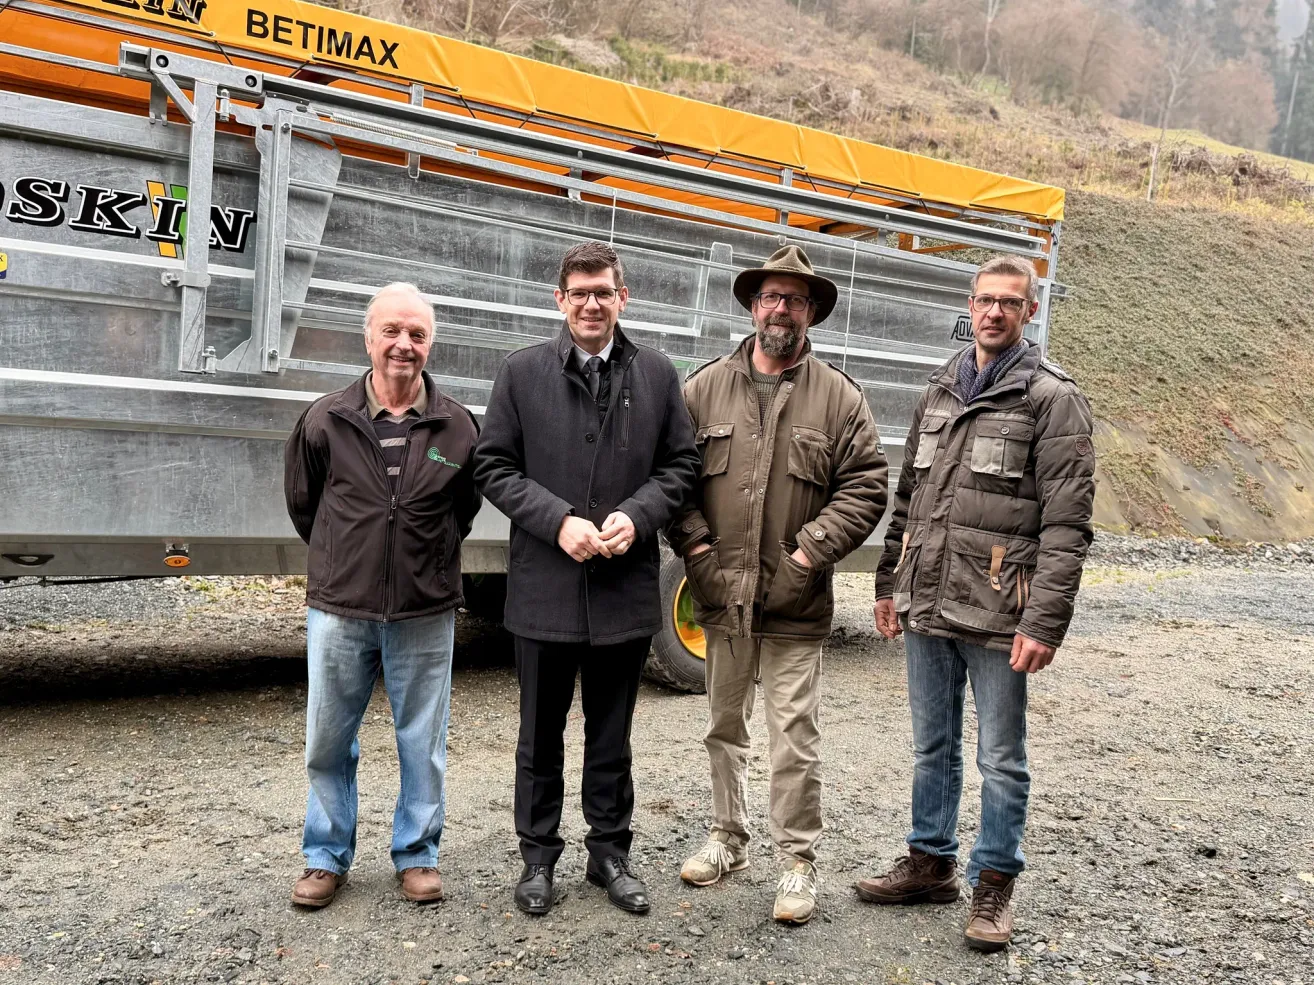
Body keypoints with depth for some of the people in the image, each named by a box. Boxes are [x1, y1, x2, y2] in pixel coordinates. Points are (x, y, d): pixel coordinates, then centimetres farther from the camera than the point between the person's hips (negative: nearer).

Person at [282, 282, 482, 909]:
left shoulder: (457, 427, -1)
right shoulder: (325, 422, -3)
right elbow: (302, 505, 12)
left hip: (425, 615, 0)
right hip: (339, 609, 1)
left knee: (422, 743, 9)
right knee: (328, 741, 10)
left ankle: (417, 855, 27)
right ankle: (326, 857, 28)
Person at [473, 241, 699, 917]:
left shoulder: (657, 374, 4)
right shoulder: (523, 372, 0)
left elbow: (680, 464, 6)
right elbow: (493, 466, -1)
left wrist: (636, 516, -12)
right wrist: (559, 521, -14)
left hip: (626, 587, 1)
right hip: (544, 587, -1)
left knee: (612, 735, 16)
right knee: (541, 734, 13)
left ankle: (610, 852, 33)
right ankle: (538, 856, 30)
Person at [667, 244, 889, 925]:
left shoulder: (839, 397, 1)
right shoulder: (705, 388, 4)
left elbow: (865, 486, -2)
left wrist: (807, 557, -10)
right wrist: (697, 548, -5)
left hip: (795, 607, -2)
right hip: (721, 597, 3)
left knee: (795, 740, 2)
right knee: (723, 728, 17)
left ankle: (798, 862, 18)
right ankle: (727, 838, 35)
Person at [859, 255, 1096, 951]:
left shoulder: (1052, 398, -6)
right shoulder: (939, 392, 13)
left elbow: (1066, 523, -12)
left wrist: (1044, 622, -18)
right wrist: (888, 582, 16)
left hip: (996, 616, -6)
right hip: (926, 606, 6)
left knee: (1001, 758, 7)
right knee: (931, 746, 18)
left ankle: (994, 884, 23)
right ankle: (930, 863, 33)